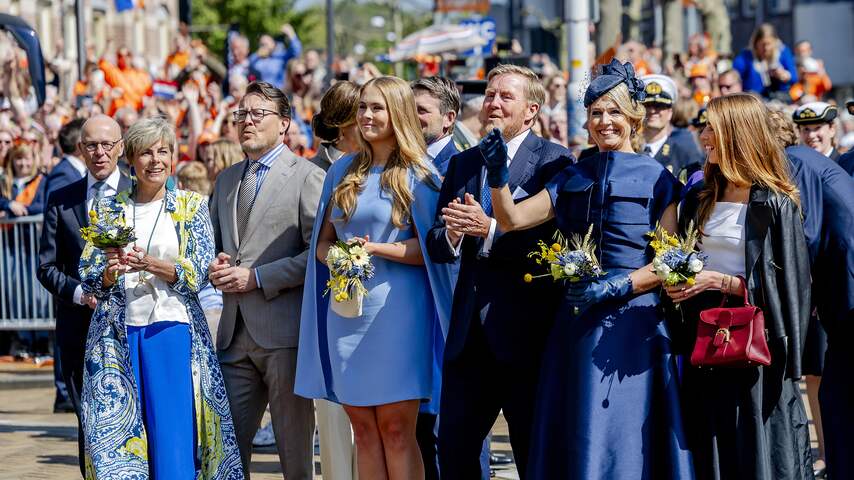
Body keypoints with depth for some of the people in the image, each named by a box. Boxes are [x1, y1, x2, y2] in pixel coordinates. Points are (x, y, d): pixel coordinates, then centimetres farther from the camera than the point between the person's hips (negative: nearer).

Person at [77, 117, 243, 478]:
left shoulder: (191, 206, 6)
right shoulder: (107, 209, 10)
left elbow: (198, 273, -5)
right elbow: (88, 278, 7)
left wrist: (150, 264, -20)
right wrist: (110, 273, -16)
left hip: (171, 330, -2)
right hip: (118, 336, 2)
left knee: (173, 437, -7)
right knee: (118, 441, 0)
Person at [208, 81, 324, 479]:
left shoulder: (306, 176, -4)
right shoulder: (226, 179, 18)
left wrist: (256, 277, -14)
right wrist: (216, 267, 4)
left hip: (285, 331, -6)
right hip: (235, 333, 6)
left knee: (294, 447, 1)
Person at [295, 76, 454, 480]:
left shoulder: (416, 174, -2)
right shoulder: (342, 172, 13)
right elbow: (322, 242, 15)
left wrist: (375, 249, -18)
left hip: (396, 309, -5)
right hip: (346, 310, 5)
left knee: (396, 429, -5)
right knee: (364, 430, 5)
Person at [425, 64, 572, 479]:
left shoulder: (554, 161, -5)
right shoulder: (462, 164, 14)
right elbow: (436, 247, 8)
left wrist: (490, 230, -24)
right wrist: (451, 235, -14)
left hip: (525, 331, -5)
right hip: (469, 334, 5)